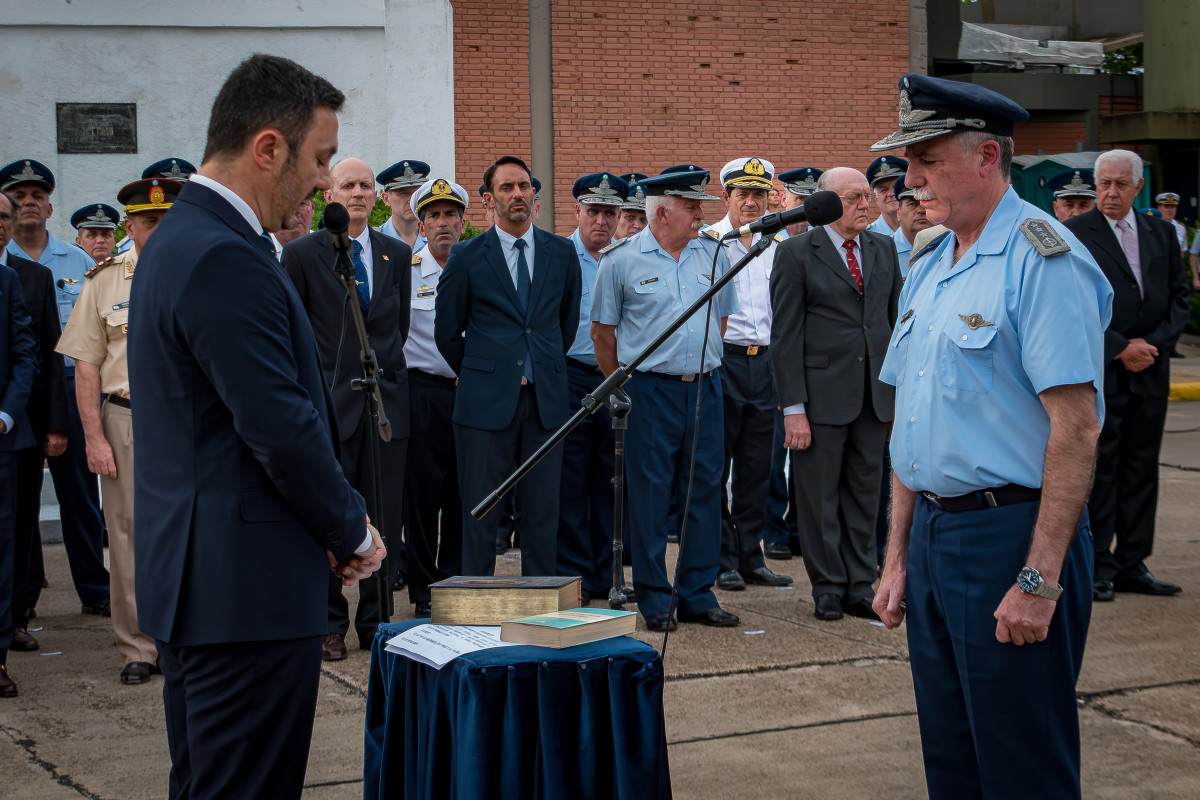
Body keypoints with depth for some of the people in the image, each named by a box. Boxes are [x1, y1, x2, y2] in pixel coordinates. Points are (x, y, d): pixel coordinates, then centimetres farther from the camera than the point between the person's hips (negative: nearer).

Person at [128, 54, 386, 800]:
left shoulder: (183, 237, 14)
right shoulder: (227, 261, -19)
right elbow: (281, 428, -21)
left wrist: (333, 525, 14)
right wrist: (352, 531, -6)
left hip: (197, 579, 11)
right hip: (247, 585, -11)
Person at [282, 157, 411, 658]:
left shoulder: (396, 254, 11)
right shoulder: (302, 254, 0)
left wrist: (383, 370, 13)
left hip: (386, 401, 3)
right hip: (328, 404, -3)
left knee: (384, 522, 4)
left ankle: (377, 623, 15)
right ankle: (329, 626, 11)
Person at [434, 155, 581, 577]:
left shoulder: (561, 252, 9)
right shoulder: (466, 256, 1)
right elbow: (446, 332, 8)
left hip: (545, 400, 2)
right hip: (486, 402, -2)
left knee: (542, 513, 5)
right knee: (480, 514, 0)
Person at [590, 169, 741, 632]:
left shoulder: (713, 255, 8)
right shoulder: (621, 261, -4)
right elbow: (602, 333, 3)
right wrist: (625, 388, 7)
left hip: (704, 388, 4)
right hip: (650, 390, -4)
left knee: (704, 490, 6)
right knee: (650, 493, 0)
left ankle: (698, 594, 16)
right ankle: (654, 600, 9)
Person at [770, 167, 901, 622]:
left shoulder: (884, 249, 11)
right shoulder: (796, 253, -5)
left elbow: (897, 320, 14)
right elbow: (786, 334, -7)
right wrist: (793, 407, -13)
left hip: (875, 395, 5)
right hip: (822, 393, -4)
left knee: (865, 492, 10)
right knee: (820, 497, 3)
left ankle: (860, 588, 19)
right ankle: (828, 589, 15)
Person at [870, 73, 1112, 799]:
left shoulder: (1041, 259, -14)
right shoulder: (928, 269, 14)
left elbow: (1076, 426, -20)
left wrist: (1040, 578, -22)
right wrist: (899, 557, 16)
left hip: (1010, 534, -8)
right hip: (934, 535, 9)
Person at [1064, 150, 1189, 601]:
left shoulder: (1161, 234, 12)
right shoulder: (1074, 235, -4)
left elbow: (1179, 298, 11)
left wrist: (1153, 343, -4)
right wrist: (1120, 349, -12)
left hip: (1150, 372, 5)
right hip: (1099, 372, -5)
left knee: (1141, 468, 7)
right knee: (1099, 469, -2)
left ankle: (1131, 564, 14)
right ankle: (1096, 567, 5)